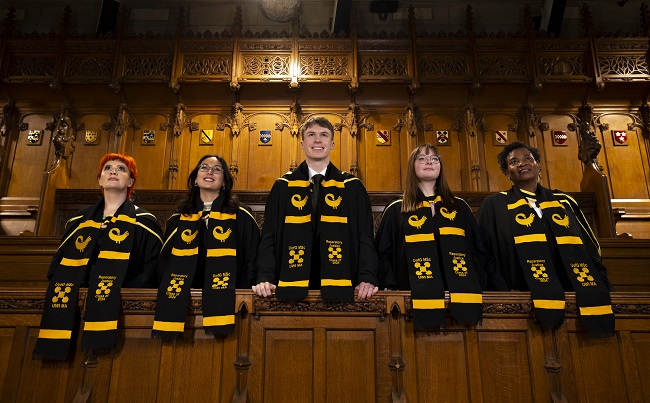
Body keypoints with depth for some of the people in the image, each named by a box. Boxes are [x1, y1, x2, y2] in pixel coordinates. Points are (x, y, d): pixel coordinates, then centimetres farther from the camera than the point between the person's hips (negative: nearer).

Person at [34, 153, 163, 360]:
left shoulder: (144, 222, 4)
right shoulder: (79, 219, 17)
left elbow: (151, 271, -3)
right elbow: (58, 265, 20)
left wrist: (121, 296, -14)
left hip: (123, 304, -3)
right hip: (74, 306, 4)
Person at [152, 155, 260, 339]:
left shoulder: (241, 217, 4)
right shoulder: (178, 219, 13)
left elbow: (252, 262, 4)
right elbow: (163, 263, 17)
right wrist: (165, 294, 4)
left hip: (225, 300, -2)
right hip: (181, 301, 2)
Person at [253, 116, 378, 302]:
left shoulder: (353, 188, 7)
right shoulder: (282, 187, 8)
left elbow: (365, 239, 4)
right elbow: (269, 238, 6)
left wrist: (367, 278, -12)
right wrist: (265, 278, -9)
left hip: (340, 290, 0)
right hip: (292, 289, 0)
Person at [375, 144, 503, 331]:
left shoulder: (460, 207, 15)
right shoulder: (396, 210, 9)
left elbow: (478, 251, 12)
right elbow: (383, 254, 4)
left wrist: (478, 286, -1)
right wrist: (390, 288, -9)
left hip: (459, 294, 2)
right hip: (415, 296, -2)